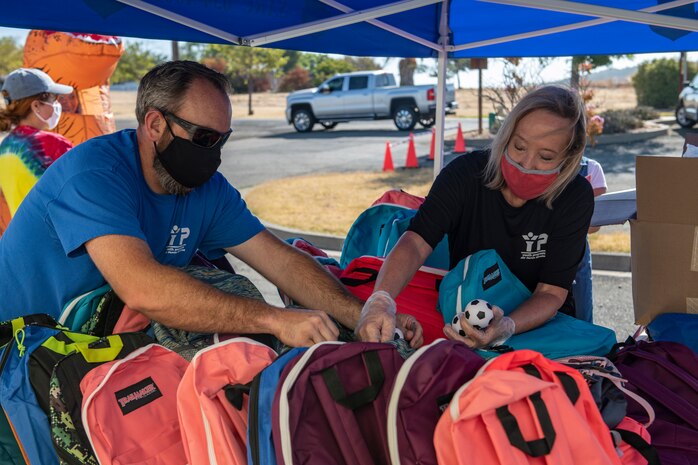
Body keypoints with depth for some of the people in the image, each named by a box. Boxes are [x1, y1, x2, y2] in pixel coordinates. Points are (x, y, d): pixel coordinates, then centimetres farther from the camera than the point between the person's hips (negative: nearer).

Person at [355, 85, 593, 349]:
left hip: (539, 322, 1)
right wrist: (381, 301, -50)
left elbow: (551, 293, -16)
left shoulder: (575, 198, -14)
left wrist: (506, 328, -38)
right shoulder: (464, 174, -16)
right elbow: (416, 242, -29)